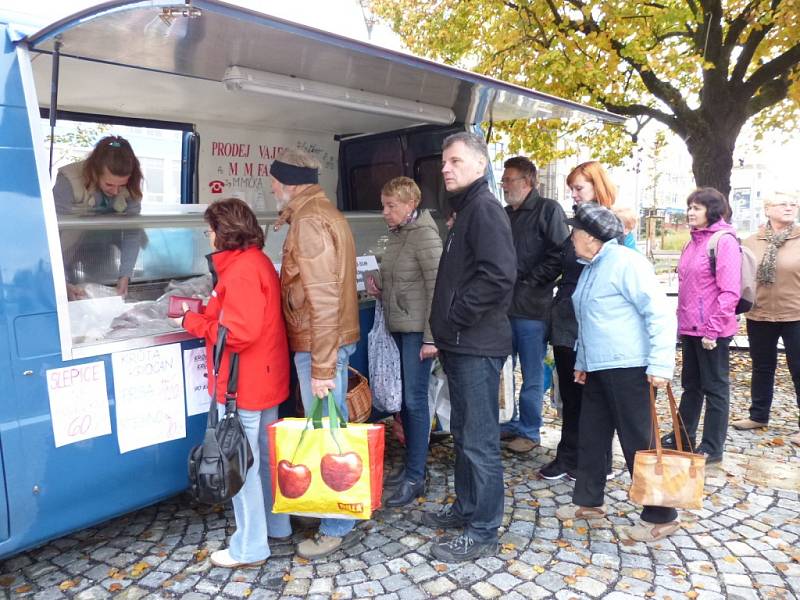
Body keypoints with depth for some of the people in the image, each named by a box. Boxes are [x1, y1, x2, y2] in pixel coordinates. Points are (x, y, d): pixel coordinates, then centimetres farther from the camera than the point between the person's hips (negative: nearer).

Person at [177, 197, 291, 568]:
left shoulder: (241, 270, -20)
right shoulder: (257, 260, 12)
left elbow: (239, 332, -26)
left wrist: (191, 321, -13)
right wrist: (206, 312, 4)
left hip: (243, 384, -10)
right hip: (263, 378, 10)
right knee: (265, 456, 19)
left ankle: (249, 548, 14)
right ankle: (276, 525, 34)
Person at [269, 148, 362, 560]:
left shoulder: (308, 221, -16)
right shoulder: (323, 212, 15)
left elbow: (321, 299, -23)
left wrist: (321, 367, -23)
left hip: (320, 345, -10)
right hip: (335, 339, 10)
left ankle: (339, 528, 14)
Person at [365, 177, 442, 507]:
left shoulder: (425, 235, -13)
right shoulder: (396, 234, 13)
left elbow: (436, 288, -17)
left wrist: (430, 338, -19)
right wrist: (379, 290, 3)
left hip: (417, 330, -8)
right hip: (398, 327, 9)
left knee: (415, 400, -3)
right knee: (404, 398, 14)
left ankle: (415, 477, 8)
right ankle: (411, 464, 27)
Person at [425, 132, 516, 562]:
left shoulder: (484, 208, -13)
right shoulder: (466, 210, 18)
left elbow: (498, 275, -26)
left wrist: (455, 318, -17)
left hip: (477, 347, -10)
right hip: (460, 345, 10)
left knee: (479, 441, 0)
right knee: (463, 434, 19)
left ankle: (482, 533, 13)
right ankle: (465, 508, 35)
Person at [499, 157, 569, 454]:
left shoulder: (548, 210, -5)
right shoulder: (504, 214, 16)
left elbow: (559, 255, -14)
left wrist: (528, 281, -13)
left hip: (532, 307, -7)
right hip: (504, 305, 7)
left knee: (532, 374, 4)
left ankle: (529, 431, 17)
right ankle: (509, 424, 28)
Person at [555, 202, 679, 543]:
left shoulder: (626, 263, -14)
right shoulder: (590, 268, 14)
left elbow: (661, 314, -19)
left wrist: (660, 365, -23)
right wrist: (582, 361, 21)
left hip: (627, 369, -9)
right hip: (597, 369, 9)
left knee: (637, 442, -1)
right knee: (591, 436, 15)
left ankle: (660, 517, 14)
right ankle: (588, 502, 30)